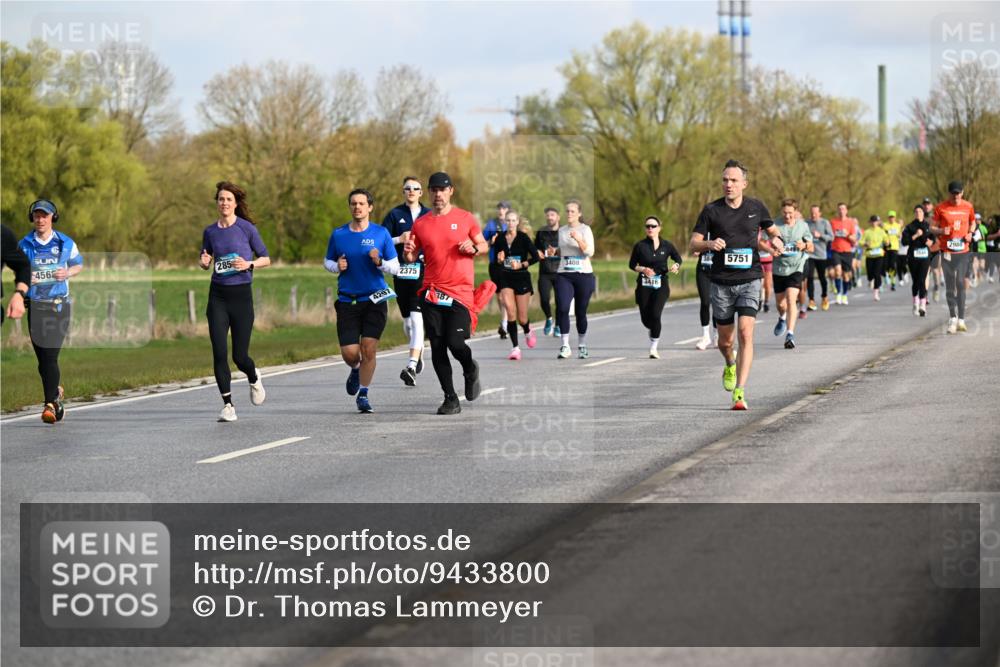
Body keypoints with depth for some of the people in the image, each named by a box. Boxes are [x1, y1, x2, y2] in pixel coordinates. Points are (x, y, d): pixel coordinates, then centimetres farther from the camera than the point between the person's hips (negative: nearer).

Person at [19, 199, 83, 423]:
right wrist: (25, 279, -10)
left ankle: (50, 404, -11)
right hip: (34, 304, 2)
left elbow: (79, 265, 17)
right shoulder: (24, 245, 6)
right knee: (42, 357, 5)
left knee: (50, 355, -13)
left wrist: (67, 273, -4)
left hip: (58, 305, -2)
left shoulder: (66, 243, 5)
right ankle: (55, 391, 30)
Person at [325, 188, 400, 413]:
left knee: (369, 349, -9)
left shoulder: (381, 233, 1)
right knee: (349, 352, -4)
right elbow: (327, 261, 17)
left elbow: (395, 267, 3)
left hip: (375, 300, -1)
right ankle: (356, 370, 32)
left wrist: (379, 262, -16)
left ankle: (363, 395, 6)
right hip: (347, 300, 1)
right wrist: (337, 266, -5)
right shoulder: (338, 234, 5)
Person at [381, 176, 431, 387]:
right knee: (407, 320, 13)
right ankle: (418, 353, 39)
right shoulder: (395, 215, 8)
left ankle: (412, 366, -22)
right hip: (401, 272, 2)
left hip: (423, 272, -2)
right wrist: (399, 239, -12)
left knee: (417, 318, -16)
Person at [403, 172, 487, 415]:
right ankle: (450, 399, 8)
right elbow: (411, 257, 14)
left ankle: (470, 370, 22)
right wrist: (408, 253, -9)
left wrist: (474, 248, -9)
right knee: (437, 347, -1)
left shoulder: (465, 218, 4)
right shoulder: (420, 223, 8)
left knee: (456, 343, -12)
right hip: (432, 292, 2)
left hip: (460, 292, -2)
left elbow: (484, 245, 13)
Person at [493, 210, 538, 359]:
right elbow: (496, 259, 13)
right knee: (510, 312, -16)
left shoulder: (523, 238, -5)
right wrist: (499, 260, -9)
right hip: (506, 279, 2)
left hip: (522, 278, -2)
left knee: (521, 318, 2)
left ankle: (527, 331, 39)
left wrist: (521, 264, -19)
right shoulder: (499, 239, 3)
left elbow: (535, 257, -7)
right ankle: (515, 347, -11)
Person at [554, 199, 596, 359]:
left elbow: (590, 252, -13)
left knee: (581, 312, 4)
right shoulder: (562, 231, 13)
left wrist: (578, 239, -26)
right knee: (562, 308, -16)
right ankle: (565, 346, -15)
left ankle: (582, 346, 19)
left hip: (583, 275, -3)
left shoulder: (585, 230, -1)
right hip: (564, 275, 3)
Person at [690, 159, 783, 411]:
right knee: (725, 340, 9)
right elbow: (694, 243, 1)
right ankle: (730, 365, 46)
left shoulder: (756, 208, 3)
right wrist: (709, 244, -21)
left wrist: (776, 240, -5)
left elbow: (772, 230, 19)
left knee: (746, 333, -17)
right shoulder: (711, 210, -1)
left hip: (750, 279, -1)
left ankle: (739, 392, -18)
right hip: (721, 283, 1)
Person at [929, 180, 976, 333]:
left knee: (960, 283, -5)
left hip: (963, 251, 1)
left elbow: (972, 223, 21)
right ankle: (952, 318, 9)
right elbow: (932, 228, 4)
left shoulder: (968, 207, 5)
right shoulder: (941, 208, -2)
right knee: (949, 285, 1)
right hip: (947, 251, -1)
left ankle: (961, 320, -3)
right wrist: (941, 231, -17)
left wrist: (970, 233, 1)